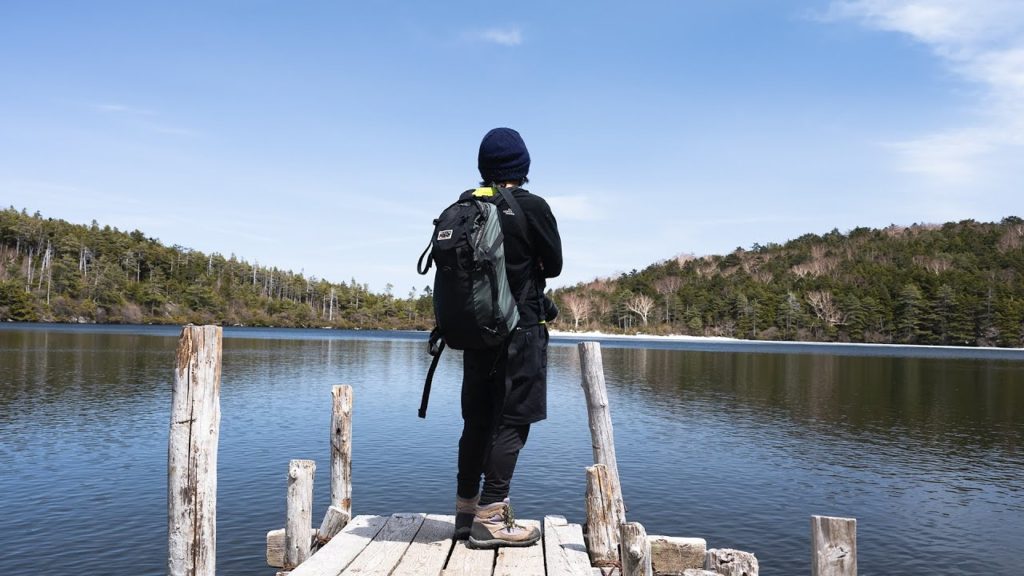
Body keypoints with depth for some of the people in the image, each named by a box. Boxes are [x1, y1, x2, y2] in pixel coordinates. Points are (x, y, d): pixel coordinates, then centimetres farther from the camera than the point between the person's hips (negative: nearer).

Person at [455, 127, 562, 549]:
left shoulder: (463, 206, 5)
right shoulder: (533, 208, -9)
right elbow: (554, 266, -1)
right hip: (521, 330, -6)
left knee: (476, 420, 13)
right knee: (510, 422, -1)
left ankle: (466, 509, 21)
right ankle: (490, 518, 0)